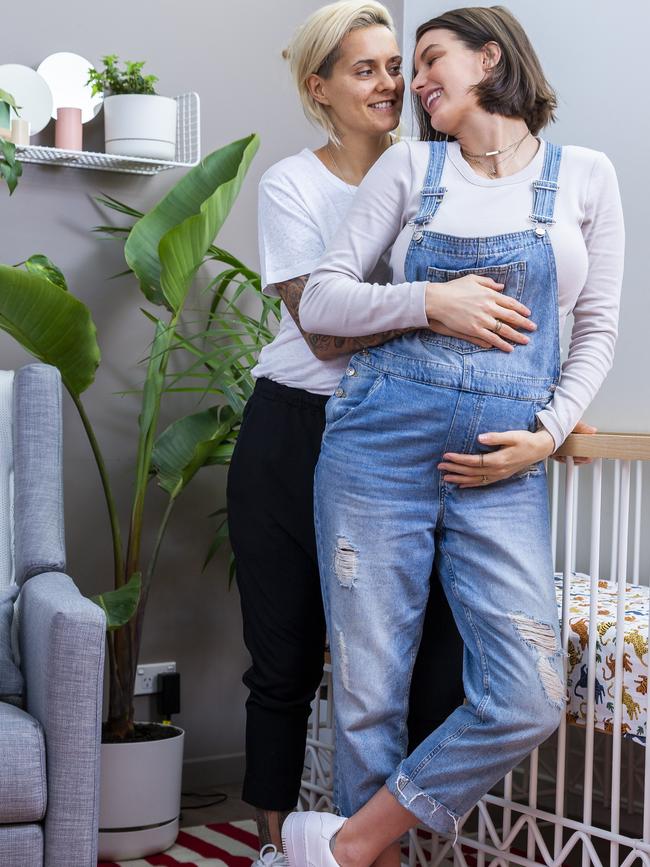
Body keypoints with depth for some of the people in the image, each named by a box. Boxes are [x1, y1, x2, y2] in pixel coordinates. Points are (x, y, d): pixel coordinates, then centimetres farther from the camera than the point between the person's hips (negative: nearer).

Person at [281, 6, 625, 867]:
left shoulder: (585, 175, 9)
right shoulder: (411, 165, 9)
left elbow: (598, 329, 10)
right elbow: (321, 299, 5)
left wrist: (548, 434, -3)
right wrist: (430, 302, -10)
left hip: (501, 463, 0)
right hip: (383, 440, 0)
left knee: (529, 698, -10)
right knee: (368, 691, 1)